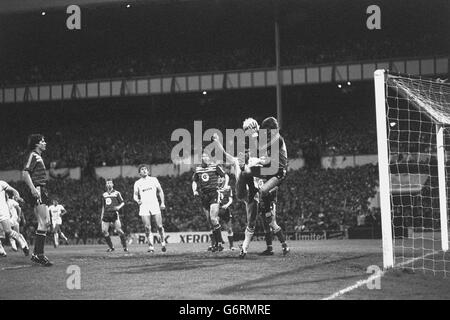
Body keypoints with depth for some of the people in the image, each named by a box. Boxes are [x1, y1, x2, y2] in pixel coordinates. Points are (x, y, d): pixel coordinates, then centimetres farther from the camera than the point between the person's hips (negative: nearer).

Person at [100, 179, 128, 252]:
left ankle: (125, 246, -3)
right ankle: (111, 247, 6)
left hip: (114, 213, -4)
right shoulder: (104, 195, 18)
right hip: (106, 214, 4)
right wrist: (102, 215, 17)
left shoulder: (116, 193, 4)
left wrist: (118, 207, -15)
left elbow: (122, 202, 5)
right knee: (104, 231, -6)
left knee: (118, 230, -13)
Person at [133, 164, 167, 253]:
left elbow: (160, 191, 15)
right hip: (144, 206, 0)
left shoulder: (154, 179, 11)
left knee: (159, 226, -5)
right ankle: (151, 246, 0)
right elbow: (135, 195, 10)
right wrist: (137, 200, -13)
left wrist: (162, 203, 7)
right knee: (147, 228, -7)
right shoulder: (137, 183, 10)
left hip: (155, 205, 0)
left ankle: (163, 243, 16)